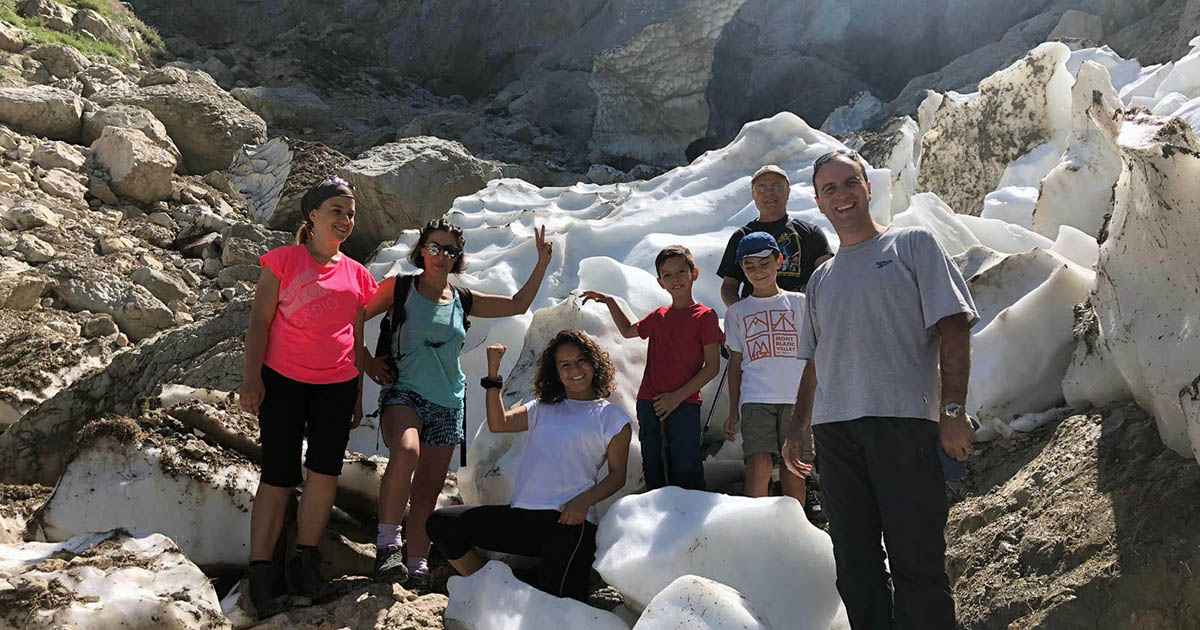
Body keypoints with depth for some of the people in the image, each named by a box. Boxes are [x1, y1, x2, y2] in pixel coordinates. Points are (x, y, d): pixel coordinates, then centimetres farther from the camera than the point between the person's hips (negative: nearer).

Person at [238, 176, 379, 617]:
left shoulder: (356, 275, 12)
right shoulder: (284, 260, 2)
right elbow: (259, 321, -1)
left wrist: (358, 395, 15)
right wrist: (251, 377, -10)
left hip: (336, 386, 3)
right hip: (283, 380, -3)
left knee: (326, 468, -9)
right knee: (279, 475, -1)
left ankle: (305, 558, 7)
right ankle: (260, 572, 7)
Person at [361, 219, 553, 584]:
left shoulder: (463, 301, 13)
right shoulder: (400, 288, 3)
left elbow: (518, 305, 18)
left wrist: (542, 264, 13)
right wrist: (368, 362, -2)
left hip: (448, 404, 4)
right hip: (404, 393, -4)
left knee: (428, 492, 3)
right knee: (406, 451, -34)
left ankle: (417, 568, 11)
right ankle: (387, 543, -24)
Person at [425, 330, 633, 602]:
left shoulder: (612, 417, 9)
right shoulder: (543, 408, 21)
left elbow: (617, 475, 3)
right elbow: (498, 423, 7)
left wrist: (584, 501, -15)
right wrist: (493, 372, 1)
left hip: (567, 521, -5)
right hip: (520, 516, 5)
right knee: (441, 523, -3)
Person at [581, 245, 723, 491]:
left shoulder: (704, 316, -3)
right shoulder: (658, 317, 13)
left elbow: (712, 367, -7)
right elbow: (628, 331, 33)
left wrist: (678, 396, -13)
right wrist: (610, 303, 19)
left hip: (684, 406, -5)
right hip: (649, 404, 6)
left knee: (685, 475, -9)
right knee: (653, 473, 11)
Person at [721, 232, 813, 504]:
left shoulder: (798, 302, 12)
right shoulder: (737, 312, 14)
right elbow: (735, 362, 14)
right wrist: (733, 411, 10)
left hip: (796, 398, 0)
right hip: (756, 398, 0)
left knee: (794, 470, -1)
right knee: (759, 465, -17)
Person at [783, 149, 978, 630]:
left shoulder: (913, 244, 9)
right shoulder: (821, 279, 22)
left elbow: (953, 326, 0)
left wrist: (952, 409, -11)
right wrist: (795, 429, 17)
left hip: (902, 419, -5)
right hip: (834, 428, 5)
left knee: (916, 560, -5)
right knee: (855, 563, 4)